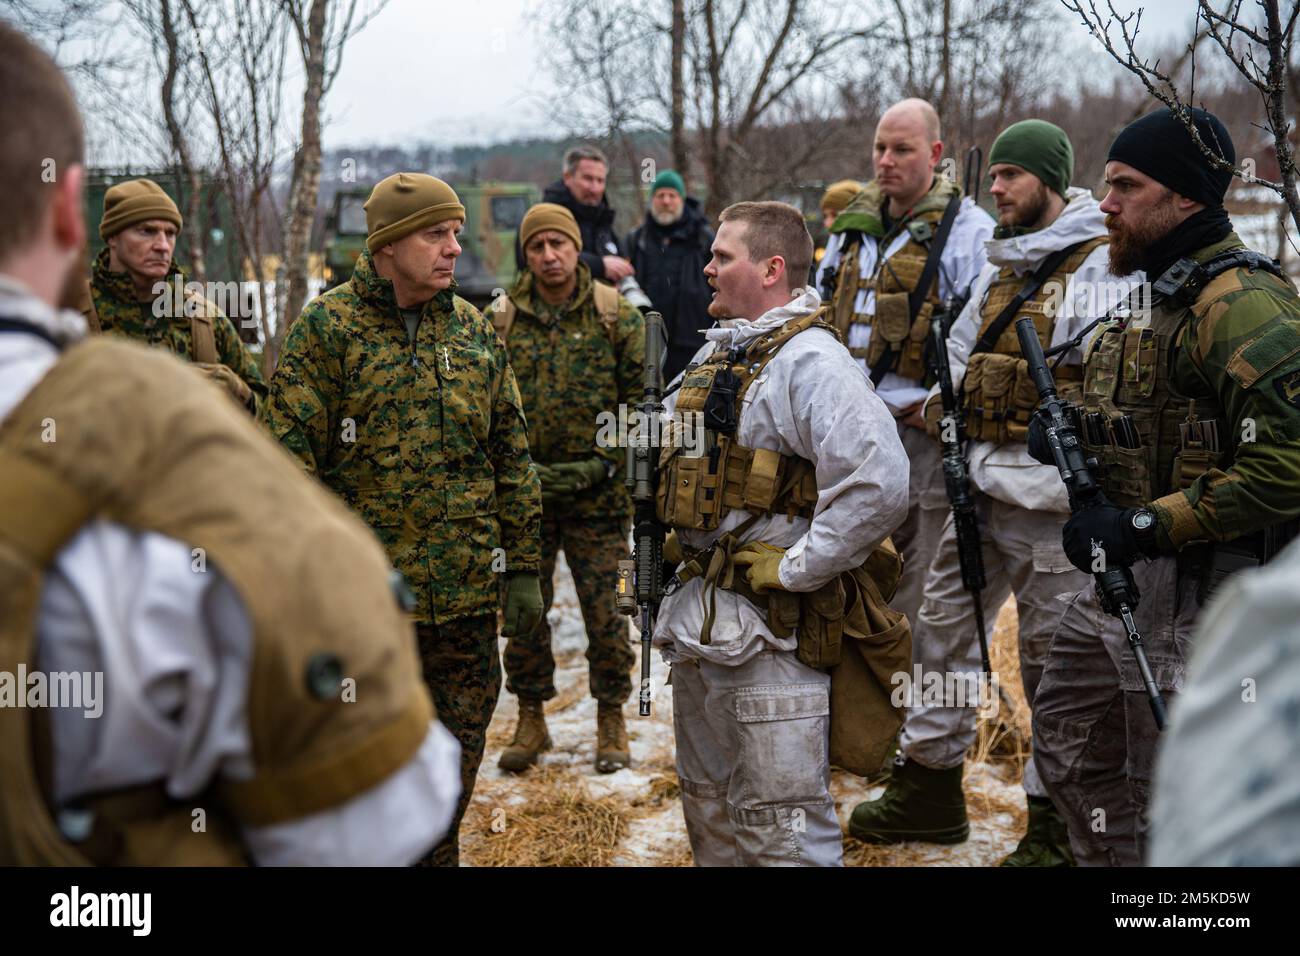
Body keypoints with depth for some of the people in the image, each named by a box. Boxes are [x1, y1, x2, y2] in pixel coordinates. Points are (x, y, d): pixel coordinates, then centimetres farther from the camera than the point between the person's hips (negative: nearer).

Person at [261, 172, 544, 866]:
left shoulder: (472, 328, 8)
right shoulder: (328, 326, -5)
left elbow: (512, 456, 12)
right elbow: (288, 453, -8)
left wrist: (523, 568, 10)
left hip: (466, 593, 4)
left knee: (462, 737, 14)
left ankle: (437, 854, 34)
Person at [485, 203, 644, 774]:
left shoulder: (617, 316, 1)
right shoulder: (499, 321, 3)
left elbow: (640, 397, 2)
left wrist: (608, 461, -5)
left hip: (598, 495, -1)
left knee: (604, 610, 4)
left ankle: (611, 718, 20)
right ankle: (531, 717, 23)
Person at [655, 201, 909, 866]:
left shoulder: (809, 361, -17)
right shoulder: (717, 351, 13)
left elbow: (879, 483, -31)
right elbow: (672, 447, 30)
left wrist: (796, 570, -22)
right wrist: (676, 544, 16)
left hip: (770, 626, -9)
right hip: (697, 615, 10)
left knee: (779, 827, -2)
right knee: (707, 806, 22)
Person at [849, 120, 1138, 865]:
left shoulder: (1106, 268, -11)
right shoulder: (998, 267, 14)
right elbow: (960, 354, 20)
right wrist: (958, 445, 10)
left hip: (1052, 497, -8)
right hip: (979, 488, 8)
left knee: (1055, 659, 3)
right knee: (944, 626, 14)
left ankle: (1056, 821, 17)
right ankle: (931, 784, 29)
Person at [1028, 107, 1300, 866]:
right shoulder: (1165, 292, 13)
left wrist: (1143, 526, -25)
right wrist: (1077, 436, 4)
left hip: (1198, 598, -10)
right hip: (1122, 579, 10)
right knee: (1071, 749, 20)